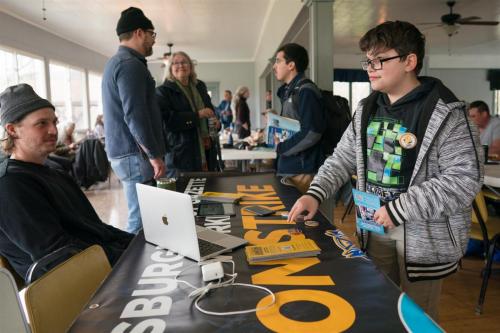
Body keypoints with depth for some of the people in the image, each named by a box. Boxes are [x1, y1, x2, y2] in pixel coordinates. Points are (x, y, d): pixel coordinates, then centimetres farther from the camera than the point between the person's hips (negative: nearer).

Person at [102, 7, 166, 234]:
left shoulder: (116, 62, 20)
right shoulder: (130, 64, -13)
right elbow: (135, 115, -21)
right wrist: (154, 155, -17)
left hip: (122, 151, 11)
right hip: (134, 154, -11)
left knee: (139, 215, 16)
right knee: (140, 220, -5)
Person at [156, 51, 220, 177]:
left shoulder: (200, 86, 17)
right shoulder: (163, 91, -2)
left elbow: (210, 111, 28)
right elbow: (166, 119, -16)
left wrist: (215, 122, 5)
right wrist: (197, 115, -18)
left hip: (206, 151, 6)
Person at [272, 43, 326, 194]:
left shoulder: (306, 91, -15)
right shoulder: (289, 92, 13)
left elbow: (311, 133, -23)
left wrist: (281, 147, -13)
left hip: (302, 171, -9)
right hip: (289, 168, 9)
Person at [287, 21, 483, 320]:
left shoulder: (446, 114, -15)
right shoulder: (367, 109, 5)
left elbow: (465, 179, -20)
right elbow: (343, 159, 9)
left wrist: (398, 209, -23)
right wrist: (315, 194, -7)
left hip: (424, 234, -5)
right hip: (375, 227, 6)